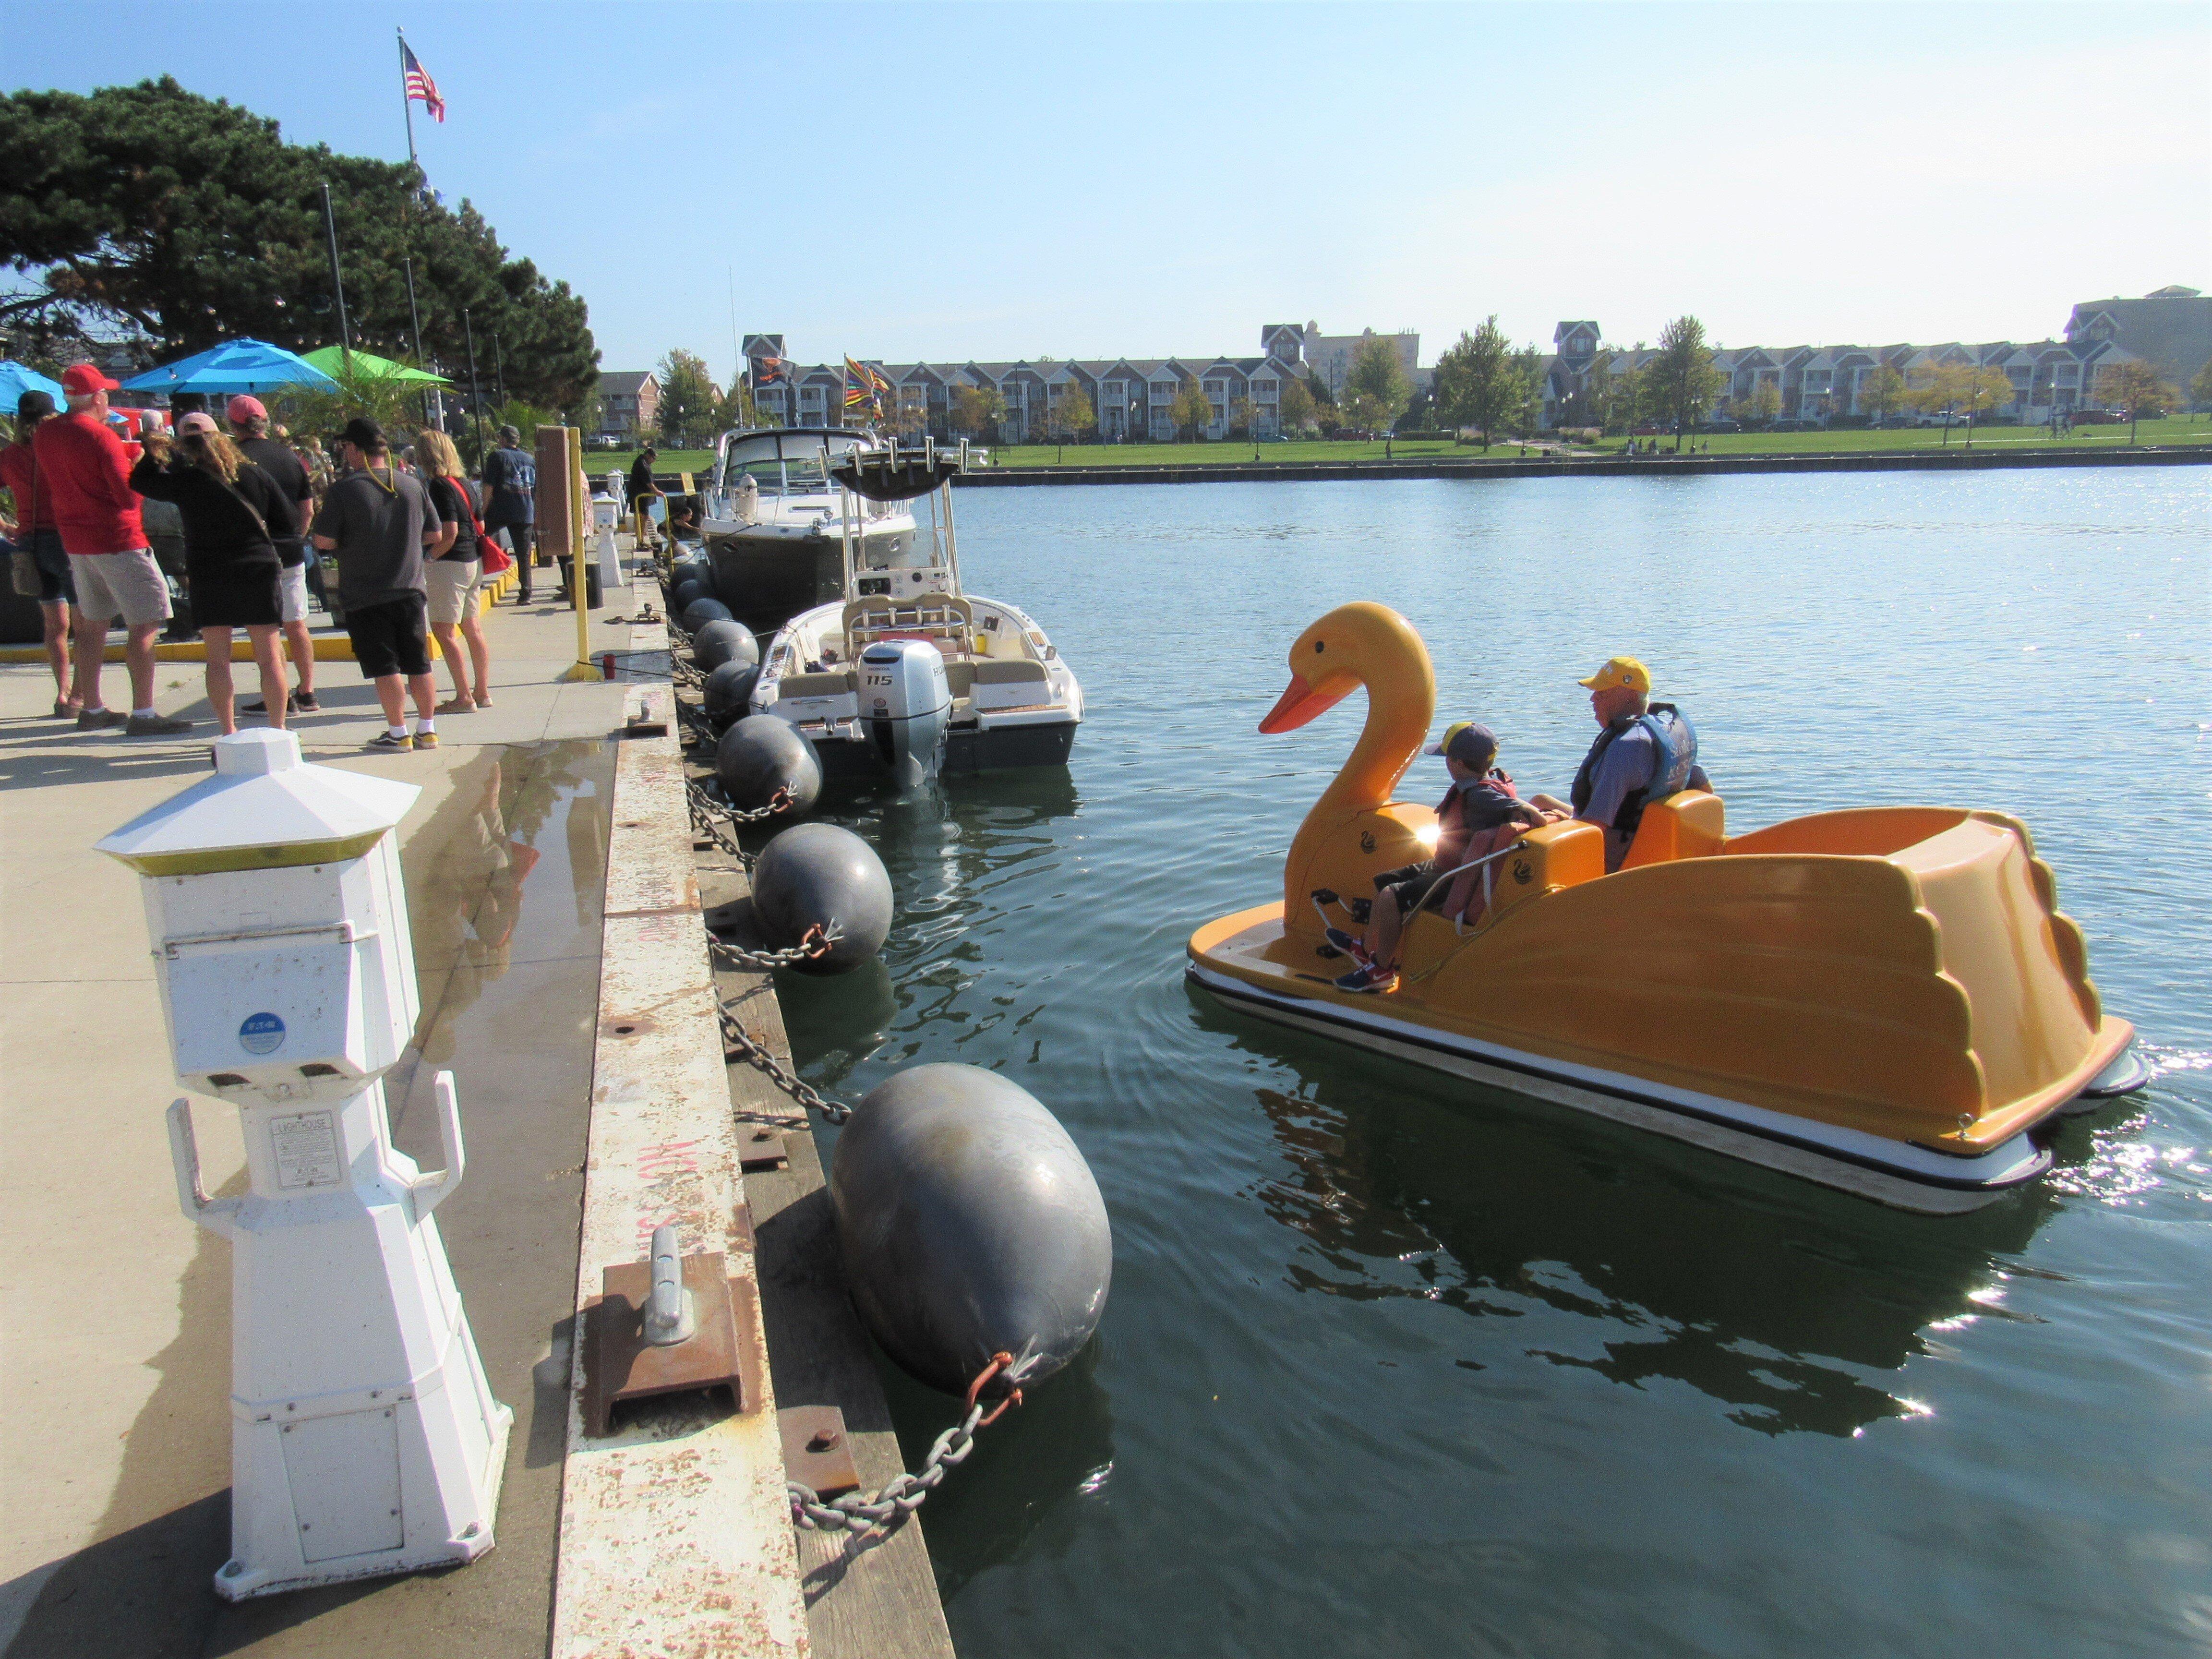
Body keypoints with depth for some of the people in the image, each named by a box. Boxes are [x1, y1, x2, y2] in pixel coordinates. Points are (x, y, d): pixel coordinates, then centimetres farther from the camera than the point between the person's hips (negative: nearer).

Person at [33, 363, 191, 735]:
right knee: (144, 623, -6)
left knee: (93, 622, 17)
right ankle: (142, 715, -12)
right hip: (117, 539, -8)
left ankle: (92, 709, 22)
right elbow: (129, 497, -18)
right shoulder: (102, 437, -16)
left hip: (75, 540, 8)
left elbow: (45, 484, 20)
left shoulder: (44, 435, 7)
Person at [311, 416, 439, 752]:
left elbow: (324, 542, -12)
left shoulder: (343, 490, -11)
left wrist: (353, 537, 8)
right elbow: (432, 534, 9)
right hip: (410, 590, 4)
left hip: (364, 596, -4)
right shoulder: (412, 485, 2)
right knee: (418, 665, 10)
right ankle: (427, 730, 15)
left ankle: (398, 734, 4)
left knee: (385, 667, 1)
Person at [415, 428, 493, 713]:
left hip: (449, 564, -9)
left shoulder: (439, 486, -14)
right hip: (473, 562, 9)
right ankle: (483, 693, 19)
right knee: (473, 629, 13)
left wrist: (427, 558, -13)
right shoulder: (465, 484, 10)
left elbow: (449, 532, -21)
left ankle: (464, 698, -4)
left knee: (444, 631, -3)